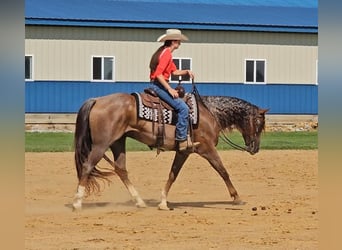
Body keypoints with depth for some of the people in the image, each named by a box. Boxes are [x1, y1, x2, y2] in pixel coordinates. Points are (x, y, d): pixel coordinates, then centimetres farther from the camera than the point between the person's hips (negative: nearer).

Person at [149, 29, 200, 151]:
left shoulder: (166, 52, 17)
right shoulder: (166, 53, -15)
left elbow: (174, 71, 25)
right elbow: (158, 74, -24)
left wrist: (186, 72, 8)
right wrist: (169, 89, -23)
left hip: (159, 85, 11)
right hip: (159, 85, -11)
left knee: (184, 106, 15)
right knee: (183, 108, -17)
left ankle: (184, 136, 12)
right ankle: (182, 140, -16)